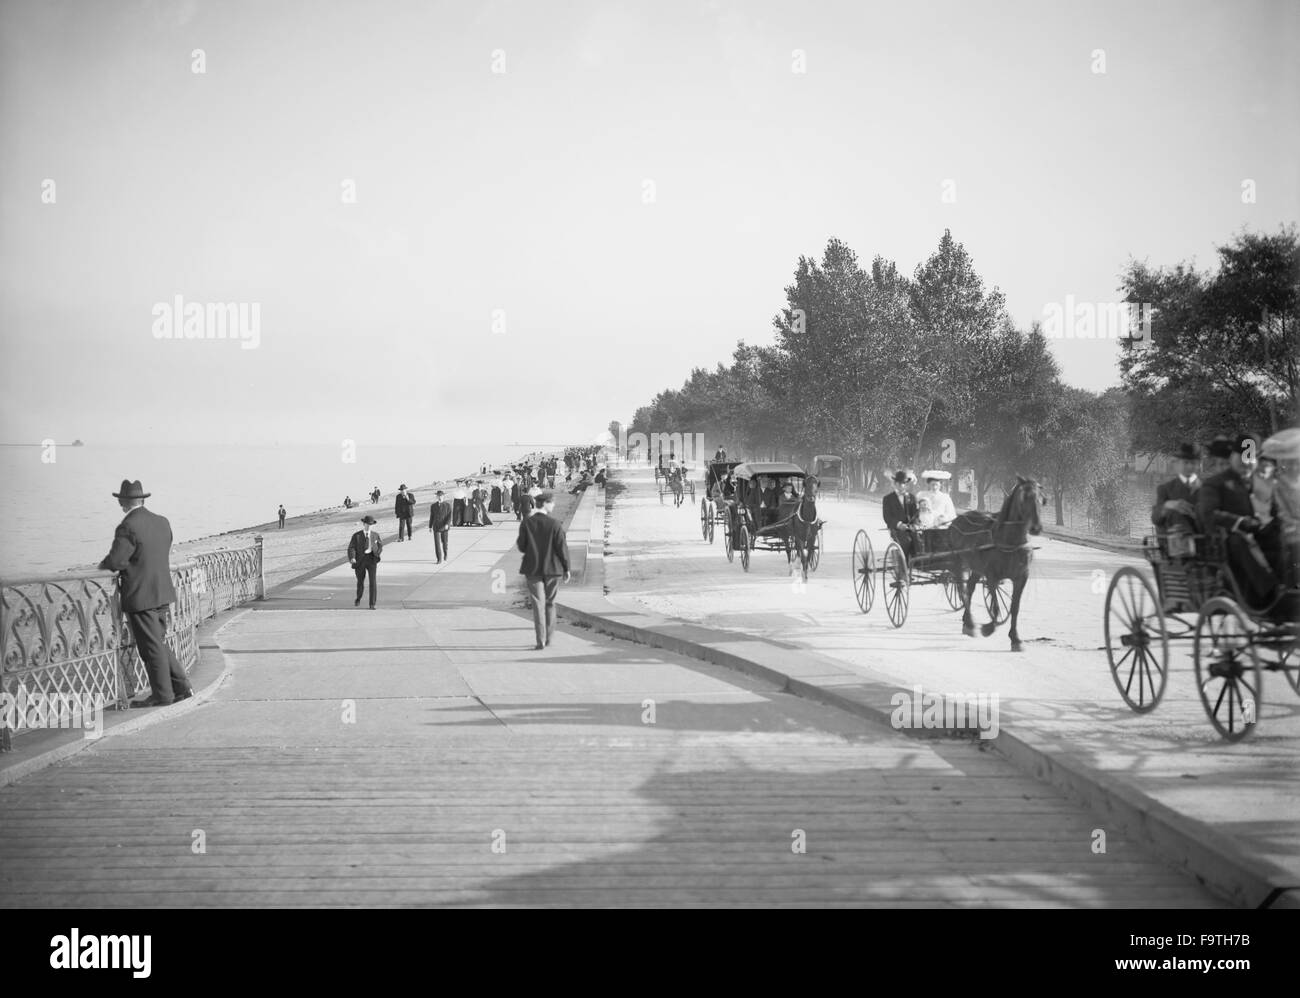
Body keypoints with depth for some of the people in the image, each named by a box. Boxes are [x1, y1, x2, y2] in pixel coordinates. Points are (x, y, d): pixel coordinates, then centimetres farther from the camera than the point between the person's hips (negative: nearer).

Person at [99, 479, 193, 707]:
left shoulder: (127, 528, -17)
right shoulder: (162, 522, 7)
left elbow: (115, 561, -19)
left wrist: (103, 564, 3)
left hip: (140, 597, -8)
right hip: (162, 593, 8)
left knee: (152, 647, 1)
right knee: (159, 643, 18)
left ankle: (162, 695, 7)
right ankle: (181, 687, 17)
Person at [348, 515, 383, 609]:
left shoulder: (375, 535, 8)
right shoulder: (357, 536, -1)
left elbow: (380, 545, 19)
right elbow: (351, 548, -9)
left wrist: (377, 555, 2)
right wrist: (352, 558, -26)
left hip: (371, 559, 0)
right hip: (360, 560, 0)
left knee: (373, 581, -12)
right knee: (360, 581, 15)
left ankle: (372, 604, -8)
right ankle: (358, 599, 44)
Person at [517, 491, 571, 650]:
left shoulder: (526, 523, -7)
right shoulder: (555, 524, -12)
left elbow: (521, 546, -2)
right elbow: (562, 547, -9)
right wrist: (566, 568, 1)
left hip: (533, 569, 0)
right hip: (552, 569, 0)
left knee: (538, 604, 3)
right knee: (550, 603, 15)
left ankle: (541, 641, -3)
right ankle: (549, 638, 20)